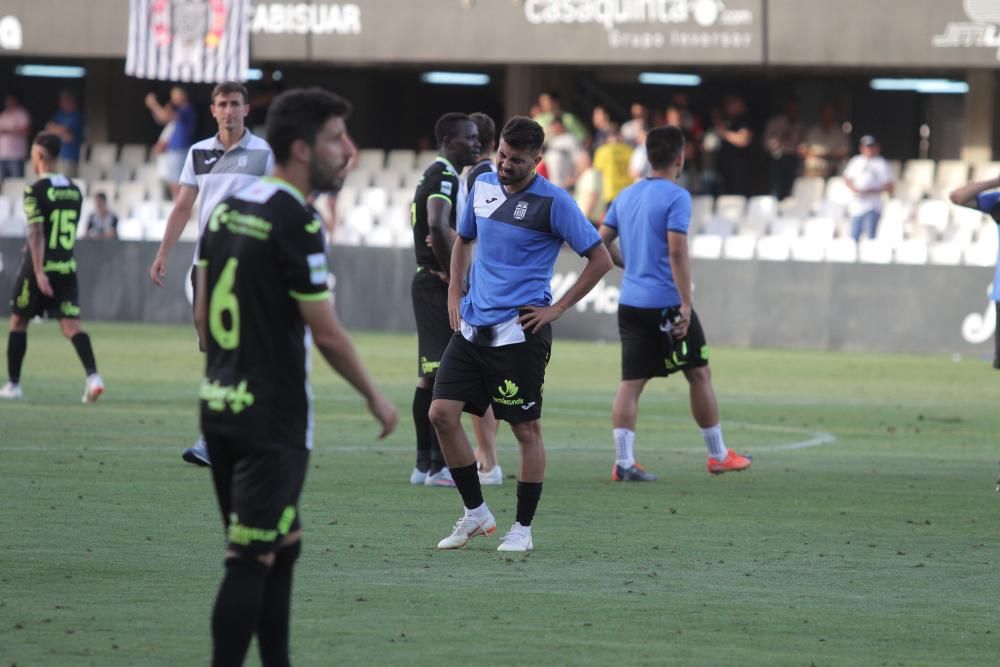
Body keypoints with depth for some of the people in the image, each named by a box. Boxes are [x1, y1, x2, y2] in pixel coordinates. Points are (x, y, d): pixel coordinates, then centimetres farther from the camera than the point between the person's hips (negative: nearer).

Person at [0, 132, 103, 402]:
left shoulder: (36, 191, -11)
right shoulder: (74, 191, 9)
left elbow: (36, 233, -18)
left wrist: (39, 271, -22)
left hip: (39, 267, -5)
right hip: (67, 267, 5)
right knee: (70, 324, 0)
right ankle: (93, 376, -20)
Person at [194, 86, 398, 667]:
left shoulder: (229, 207, 9)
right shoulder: (296, 222, -16)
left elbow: (202, 314, 14)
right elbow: (327, 334, -14)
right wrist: (376, 398, -1)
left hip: (222, 407, 9)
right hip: (273, 421, -9)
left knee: (283, 546, 17)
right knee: (252, 563, -6)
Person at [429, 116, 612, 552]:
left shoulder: (552, 202, -8)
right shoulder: (483, 186, 9)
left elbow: (600, 260, -6)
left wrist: (557, 309, -8)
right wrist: (454, 293, 14)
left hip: (519, 331, -6)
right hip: (472, 325, 6)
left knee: (526, 428, 0)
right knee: (442, 413, -3)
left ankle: (523, 528, 11)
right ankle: (475, 513, 10)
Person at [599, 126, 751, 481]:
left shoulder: (626, 196, 10)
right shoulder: (676, 197, -10)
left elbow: (602, 242, 13)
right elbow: (677, 252, -18)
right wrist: (686, 303, -18)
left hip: (630, 302, 6)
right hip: (666, 302, -6)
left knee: (631, 381, 2)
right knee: (699, 374, 9)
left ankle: (623, 461, -8)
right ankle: (717, 455, 17)